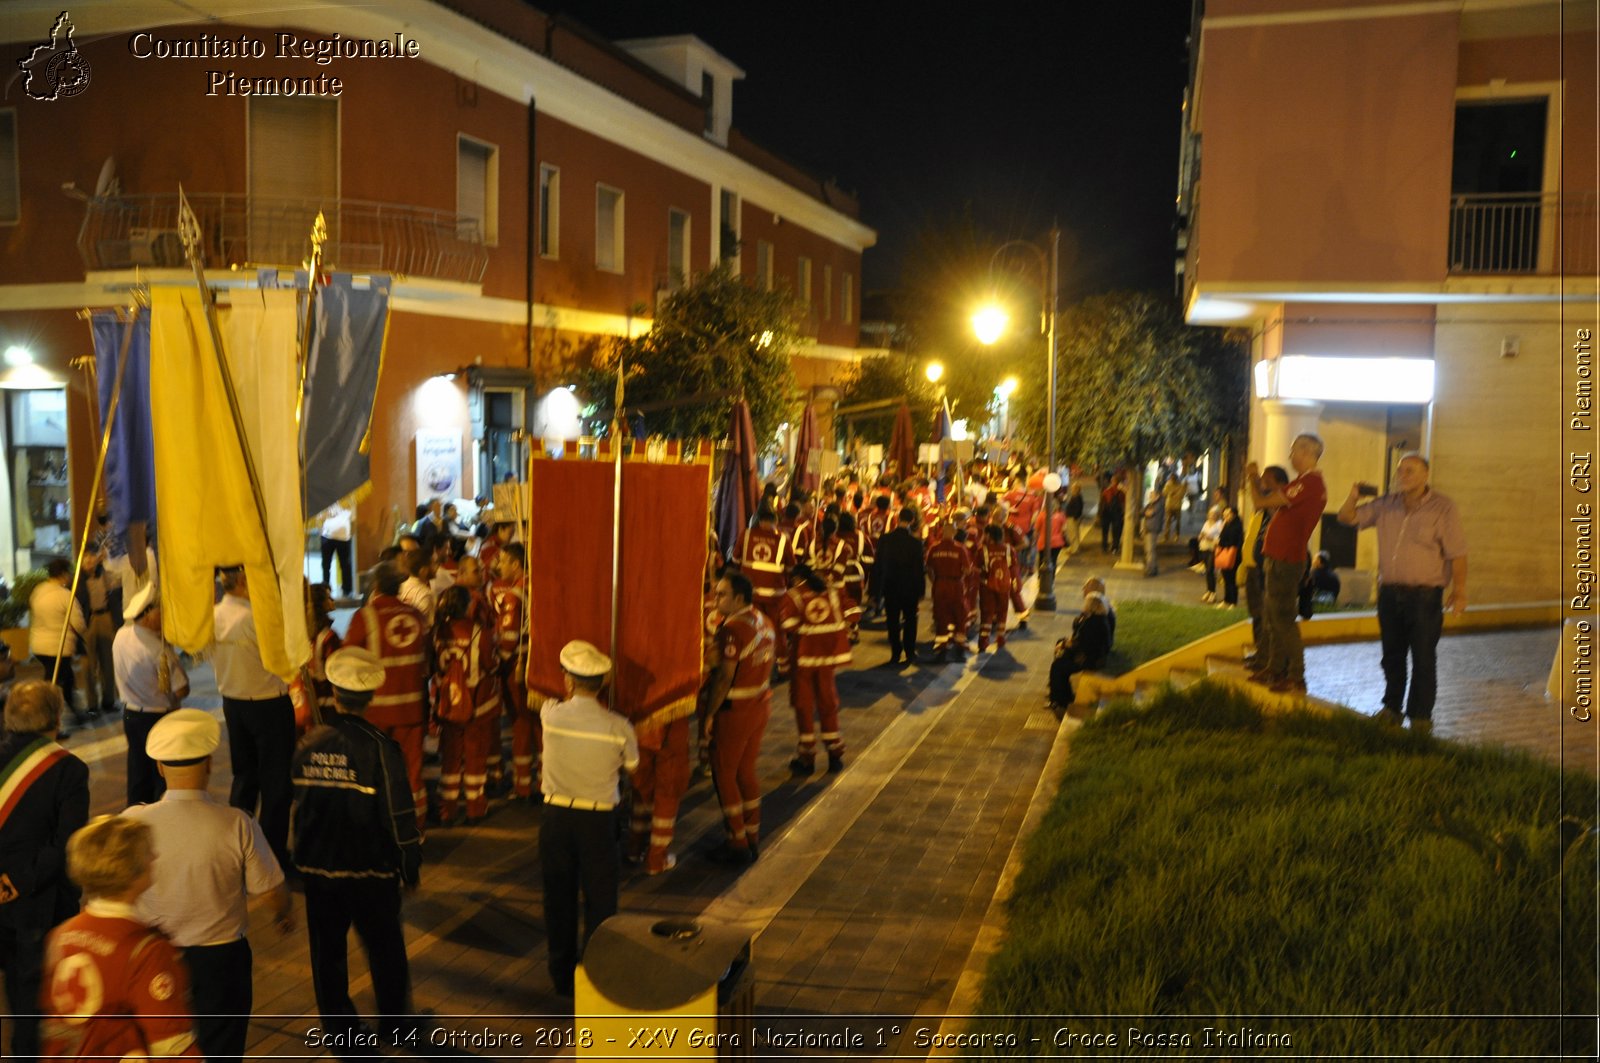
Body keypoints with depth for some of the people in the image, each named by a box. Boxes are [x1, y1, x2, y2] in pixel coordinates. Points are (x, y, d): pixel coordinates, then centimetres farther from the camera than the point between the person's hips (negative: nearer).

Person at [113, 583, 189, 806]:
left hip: (130, 714, 7)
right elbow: (182, 690, -21)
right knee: (164, 777, 5)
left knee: (138, 774, 19)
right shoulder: (160, 649, -25)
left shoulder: (121, 636, -4)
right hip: (159, 718, -7)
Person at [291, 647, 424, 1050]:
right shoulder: (379, 749, -19)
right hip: (370, 871, -3)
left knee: (328, 950, 17)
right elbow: (399, 816, -16)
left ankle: (341, 1030, 28)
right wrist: (410, 866, -3)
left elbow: (298, 805, 5)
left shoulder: (308, 745, -7)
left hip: (318, 868, 3)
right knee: (385, 948, 16)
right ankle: (395, 1024, 31)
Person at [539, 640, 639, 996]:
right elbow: (630, 766, 4)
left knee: (559, 896, 16)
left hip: (556, 816, 2)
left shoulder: (551, 716, -12)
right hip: (598, 820, -2)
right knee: (599, 898, 12)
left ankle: (563, 975, 28)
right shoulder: (619, 727, -15)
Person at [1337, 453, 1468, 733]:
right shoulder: (1386, 505, 8)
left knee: (1423, 658, 0)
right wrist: (1353, 497, -9)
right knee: (1392, 656, 12)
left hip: (1425, 596, -5)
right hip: (1390, 592, 5)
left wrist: (1459, 590, -15)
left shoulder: (1443, 508, -6)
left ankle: (1420, 715, 9)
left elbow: (1457, 552, -8)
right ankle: (1391, 709, 22)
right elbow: (1347, 517, 12)